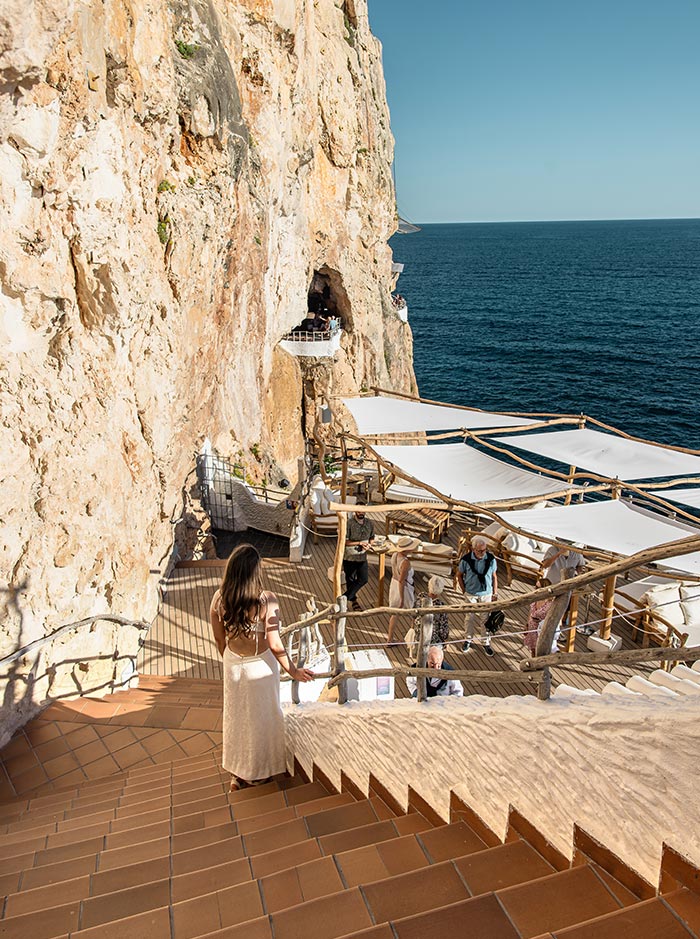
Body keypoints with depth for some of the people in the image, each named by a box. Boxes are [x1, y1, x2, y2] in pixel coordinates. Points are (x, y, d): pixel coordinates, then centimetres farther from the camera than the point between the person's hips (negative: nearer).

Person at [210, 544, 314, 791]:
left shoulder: (219, 598, -16)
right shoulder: (266, 601, -28)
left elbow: (219, 638, -3)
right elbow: (275, 645, -23)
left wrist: (229, 660, 15)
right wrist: (293, 671, -8)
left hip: (233, 664, 4)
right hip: (260, 666, -3)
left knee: (236, 715, 23)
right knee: (260, 717, 19)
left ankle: (236, 774, 40)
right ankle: (257, 773, 38)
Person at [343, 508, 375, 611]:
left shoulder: (369, 523, 0)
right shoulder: (349, 524, -17)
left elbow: (372, 537, 14)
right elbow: (344, 541, -18)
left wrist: (369, 544, -9)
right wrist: (359, 543, -25)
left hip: (362, 557, 5)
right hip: (349, 557, -5)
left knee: (363, 579, 5)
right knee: (350, 580, 10)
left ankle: (346, 597, 21)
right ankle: (354, 600, 31)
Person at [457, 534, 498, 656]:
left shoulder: (491, 559, -14)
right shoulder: (466, 560, -17)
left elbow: (494, 576, -1)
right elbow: (459, 575, -2)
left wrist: (495, 593, 2)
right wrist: (464, 590, -2)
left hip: (486, 594, 1)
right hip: (471, 594, -1)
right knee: (471, 618, 11)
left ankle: (486, 643, 23)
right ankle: (468, 640, 31)